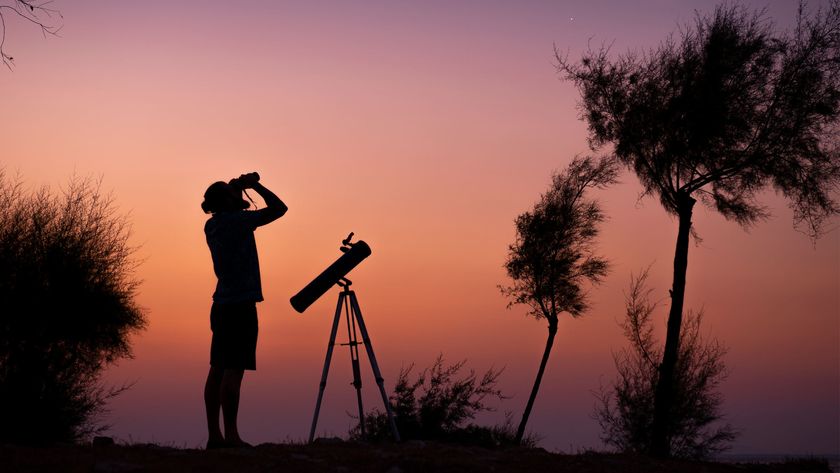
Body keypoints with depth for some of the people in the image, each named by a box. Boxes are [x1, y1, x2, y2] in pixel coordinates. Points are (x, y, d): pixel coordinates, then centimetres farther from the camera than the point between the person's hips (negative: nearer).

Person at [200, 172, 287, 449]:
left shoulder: (213, 226, 12)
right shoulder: (236, 220, -10)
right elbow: (279, 208, -6)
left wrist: (240, 188, 21)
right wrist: (255, 185, 4)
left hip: (222, 305, 8)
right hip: (241, 304, -8)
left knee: (218, 370, 6)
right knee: (233, 369, -10)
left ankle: (214, 435, 6)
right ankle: (231, 435, -12)